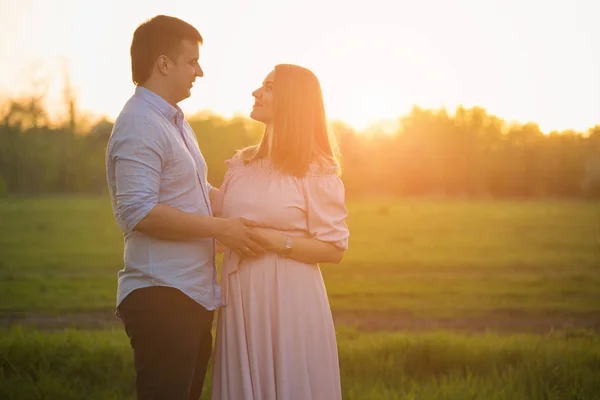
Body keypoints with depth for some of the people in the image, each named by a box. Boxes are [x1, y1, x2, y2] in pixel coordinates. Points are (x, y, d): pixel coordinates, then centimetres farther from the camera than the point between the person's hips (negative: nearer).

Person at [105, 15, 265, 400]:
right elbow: (139, 212, -24)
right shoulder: (140, 126, -14)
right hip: (161, 298, -10)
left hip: (193, 296, 10)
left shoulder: (176, 122, 19)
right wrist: (221, 227, -18)